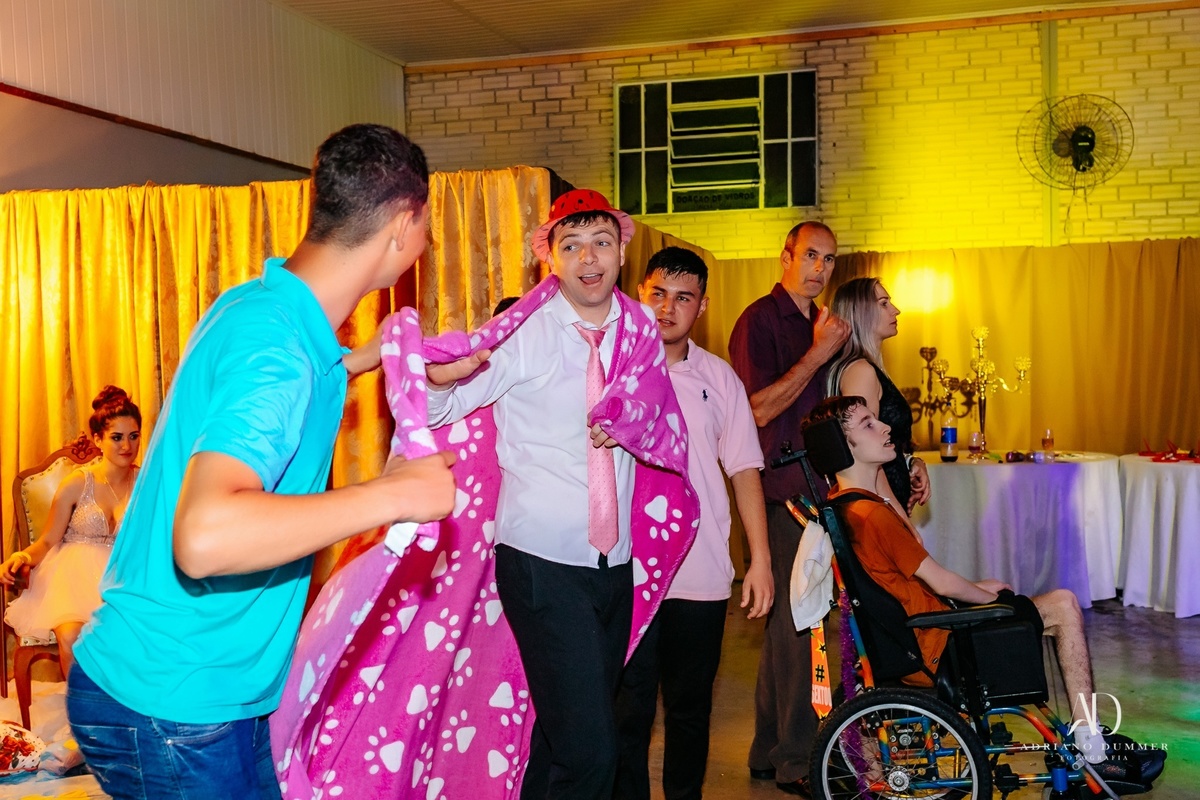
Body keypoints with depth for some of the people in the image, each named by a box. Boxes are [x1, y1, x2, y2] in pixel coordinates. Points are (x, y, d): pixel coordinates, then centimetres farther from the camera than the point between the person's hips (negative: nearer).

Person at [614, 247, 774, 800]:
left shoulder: (718, 377, 8)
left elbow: (744, 468, 9)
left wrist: (760, 559, 4)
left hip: (702, 573, 3)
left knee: (690, 707, 12)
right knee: (628, 710, 0)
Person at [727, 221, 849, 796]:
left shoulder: (815, 325, 18)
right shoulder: (760, 319, -9)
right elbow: (759, 409, -19)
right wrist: (818, 354, -18)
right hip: (779, 489, -9)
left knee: (787, 620, 13)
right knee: (794, 618, -5)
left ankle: (770, 752, 24)